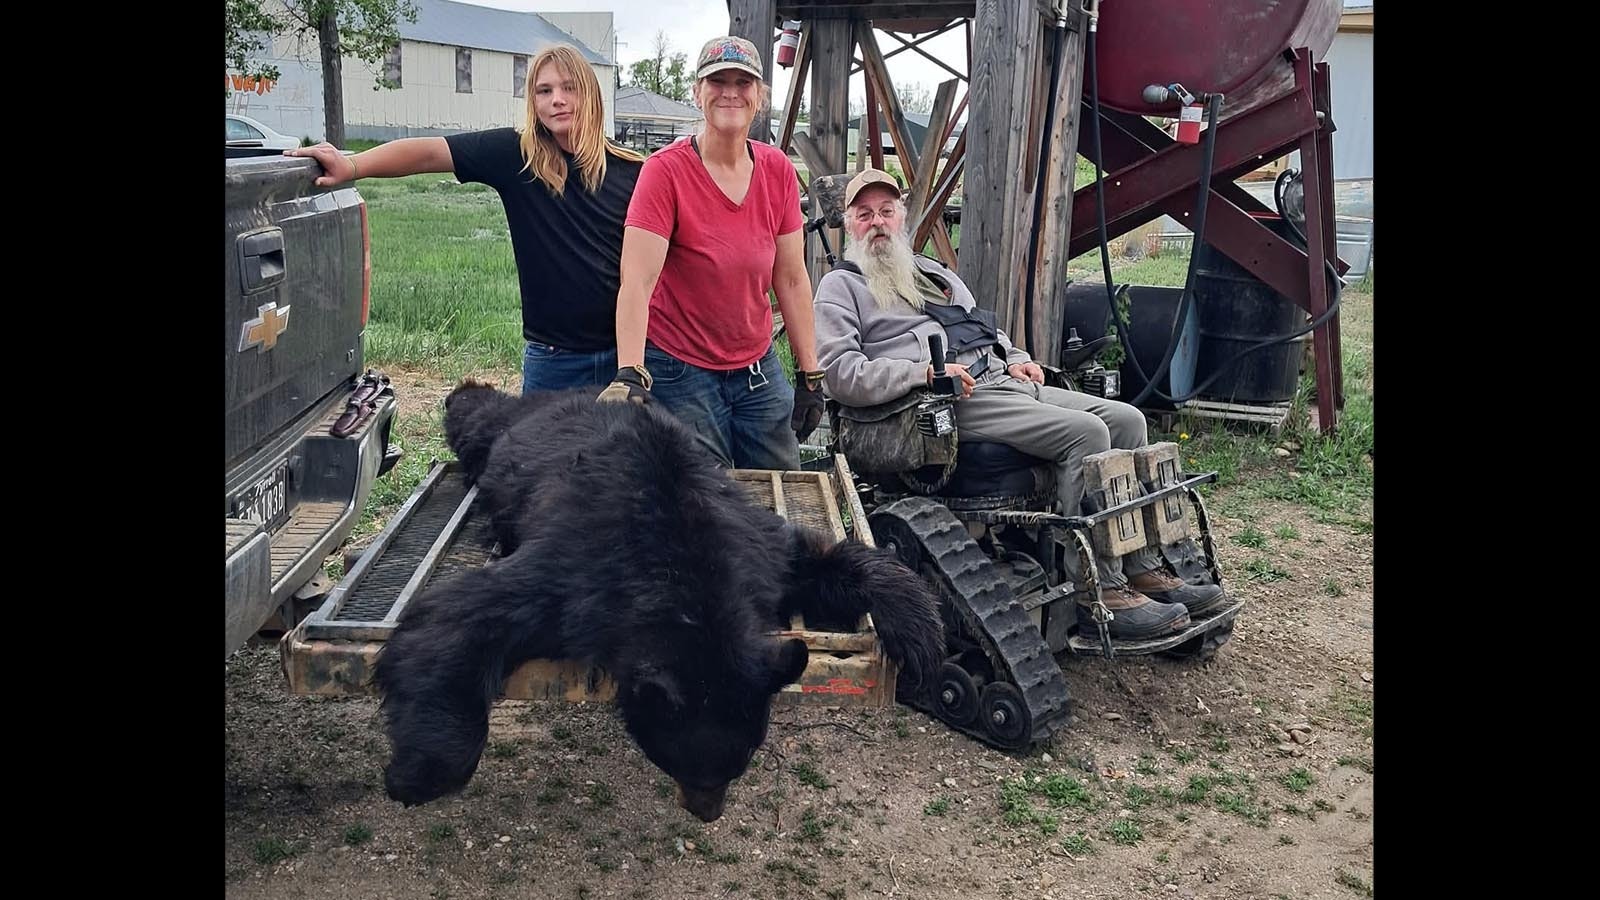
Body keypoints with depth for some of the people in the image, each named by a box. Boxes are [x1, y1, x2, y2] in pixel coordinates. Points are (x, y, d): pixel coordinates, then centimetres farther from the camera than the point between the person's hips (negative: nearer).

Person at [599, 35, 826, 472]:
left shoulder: (778, 170, 0)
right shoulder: (666, 170, -14)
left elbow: (791, 279, 4)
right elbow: (637, 282, -23)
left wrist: (810, 375, 3)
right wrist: (629, 378, -35)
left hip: (759, 370, 5)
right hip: (680, 373, -5)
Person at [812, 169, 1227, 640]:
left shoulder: (934, 272, 29)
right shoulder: (841, 287, 5)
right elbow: (841, 374, -10)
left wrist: (1016, 358, 14)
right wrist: (925, 371, -19)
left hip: (1004, 379, 8)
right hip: (956, 403, -8)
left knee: (1126, 419, -7)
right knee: (1084, 432, -26)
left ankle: (1144, 568, -6)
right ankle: (1102, 592, -24)